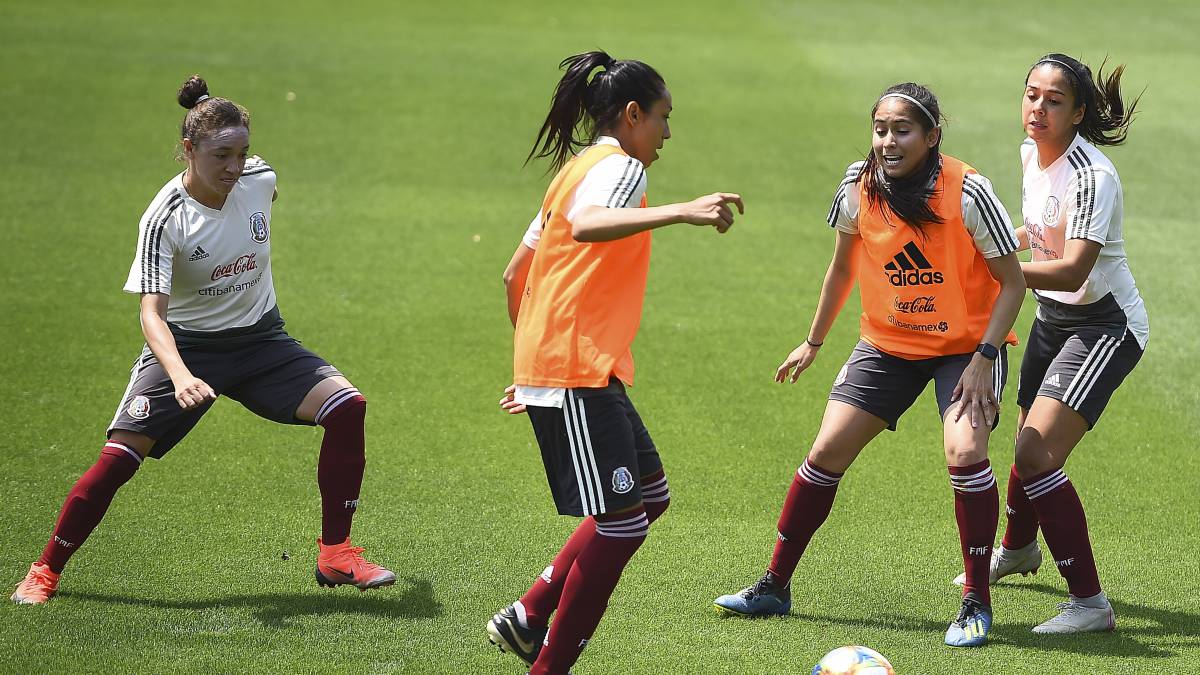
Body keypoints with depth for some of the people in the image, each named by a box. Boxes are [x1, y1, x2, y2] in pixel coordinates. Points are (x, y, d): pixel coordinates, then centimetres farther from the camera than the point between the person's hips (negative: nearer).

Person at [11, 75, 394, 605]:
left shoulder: (260, 179, -10)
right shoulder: (165, 219, -23)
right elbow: (152, 311, -31)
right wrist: (181, 376, -48)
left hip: (260, 339, 4)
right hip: (186, 347, -4)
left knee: (347, 407, -17)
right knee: (119, 456, -15)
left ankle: (335, 554, -7)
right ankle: (46, 570, 4)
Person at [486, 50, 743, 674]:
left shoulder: (578, 168, 20)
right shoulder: (617, 166, -9)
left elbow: (515, 275, 24)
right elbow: (585, 225, -34)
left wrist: (535, 359, 32)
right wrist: (680, 213, -44)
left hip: (561, 365, 10)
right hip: (580, 373, -10)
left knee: (650, 494, 15)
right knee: (621, 521, -9)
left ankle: (529, 617, 15)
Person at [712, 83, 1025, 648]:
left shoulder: (967, 193, -23)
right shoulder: (859, 190, -11)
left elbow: (1012, 282, -14)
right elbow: (842, 268, 8)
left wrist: (983, 357, -21)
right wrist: (814, 342, 15)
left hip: (969, 345, -4)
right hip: (887, 343, 4)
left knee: (964, 453, -25)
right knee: (826, 453, -3)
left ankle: (977, 603, -9)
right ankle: (775, 586, 12)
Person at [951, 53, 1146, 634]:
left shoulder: (1091, 176, -26)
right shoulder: (1031, 153, 0)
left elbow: (1073, 270, -36)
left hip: (1105, 325, -8)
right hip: (1053, 319, 8)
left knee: (1037, 456, -21)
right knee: (1029, 448, 23)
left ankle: (1090, 603, -15)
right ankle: (1017, 550, 52)